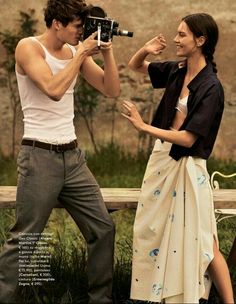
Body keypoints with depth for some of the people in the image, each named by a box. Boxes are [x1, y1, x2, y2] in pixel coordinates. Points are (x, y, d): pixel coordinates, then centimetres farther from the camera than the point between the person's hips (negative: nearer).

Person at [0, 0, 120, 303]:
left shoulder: (76, 51, 9)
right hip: (40, 156, -7)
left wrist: (106, 51, -4)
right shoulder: (28, 47, -10)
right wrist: (81, 54, -16)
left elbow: (111, 89, 7)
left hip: (72, 156, 7)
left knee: (103, 228, 9)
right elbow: (54, 89, -25)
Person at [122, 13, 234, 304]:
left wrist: (144, 127, -22)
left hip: (186, 168, -8)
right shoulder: (177, 71, 2)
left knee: (202, 242, -3)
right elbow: (135, 66, 17)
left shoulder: (211, 88, -18)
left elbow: (188, 138, -22)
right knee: (153, 234, 15)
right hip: (161, 160, 8)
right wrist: (145, 50, -5)